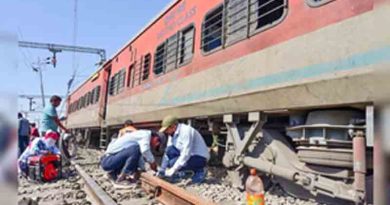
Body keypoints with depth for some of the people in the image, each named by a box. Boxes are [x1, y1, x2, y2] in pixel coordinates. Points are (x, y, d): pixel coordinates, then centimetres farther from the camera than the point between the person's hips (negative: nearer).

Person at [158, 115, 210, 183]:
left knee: (173, 163, -24)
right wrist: (162, 169, 1)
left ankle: (199, 171, -6)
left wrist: (173, 170, -27)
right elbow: (167, 152, 7)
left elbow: (186, 154, -29)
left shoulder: (186, 131, -24)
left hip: (200, 158, -8)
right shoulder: (173, 134, 2)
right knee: (170, 150, -12)